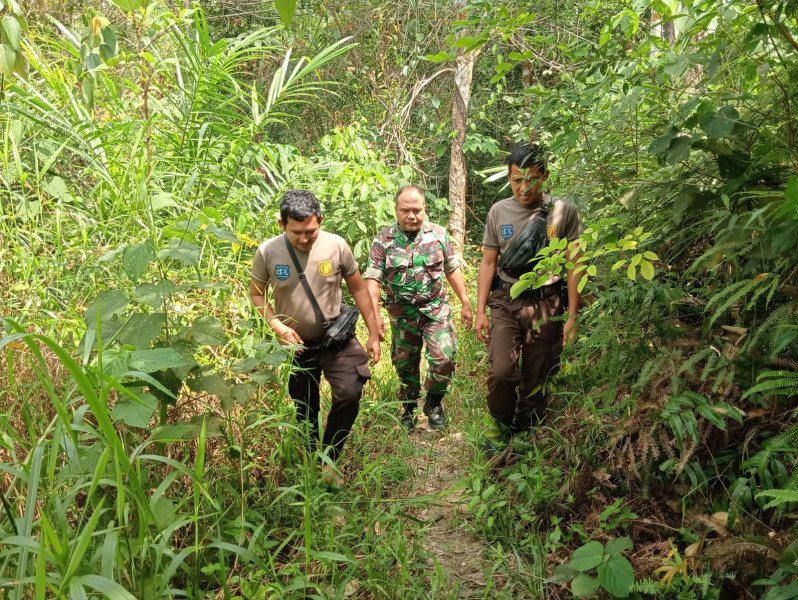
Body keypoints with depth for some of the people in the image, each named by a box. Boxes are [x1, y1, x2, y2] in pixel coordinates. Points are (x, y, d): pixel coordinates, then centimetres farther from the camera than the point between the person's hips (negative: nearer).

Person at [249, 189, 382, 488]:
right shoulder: (268, 251, -16)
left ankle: (329, 460, 2)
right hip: (297, 344, 1)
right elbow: (256, 293, -2)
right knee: (305, 409, 15)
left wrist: (373, 334, -2)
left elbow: (358, 288, -4)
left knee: (349, 394, -19)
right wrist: (278, 327, -17)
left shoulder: (336, 245, -16)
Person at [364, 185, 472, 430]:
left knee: (444, 359, -14)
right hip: (402, 315, 0)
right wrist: (375, 315, -20)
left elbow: (452, 270, 7)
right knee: (405, 365, 12)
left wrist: (465, 304, 8)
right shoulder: (383, 240, -6)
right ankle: (409, 410, 33)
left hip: (436, 310, 0)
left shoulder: (438, 234, -1)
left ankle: (434, 402, 13)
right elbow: (372, 279, -10)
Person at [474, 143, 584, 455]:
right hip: (505, 302, 1)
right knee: (501, 371, -16)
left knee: (535, 380, 6)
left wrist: (572, 315, -4)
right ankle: (498, 426, 10)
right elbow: (488, 263, 8)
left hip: (546, 306, -1)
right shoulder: (498, 212, 4)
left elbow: (574, 266, -1)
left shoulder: (563, 212, -3)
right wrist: (480, 311, 4)